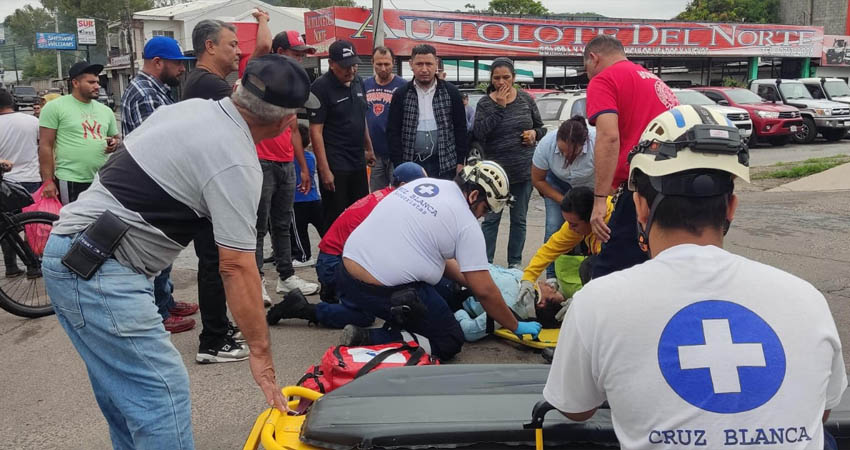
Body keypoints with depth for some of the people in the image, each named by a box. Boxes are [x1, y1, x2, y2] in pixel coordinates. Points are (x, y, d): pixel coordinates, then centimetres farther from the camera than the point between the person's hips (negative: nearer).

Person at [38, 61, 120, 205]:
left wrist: (116, 142, -1)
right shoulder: (55, 107, -1)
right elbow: (46, 146, -4)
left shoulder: (105, 111, 14)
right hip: (71, 182, -5)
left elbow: (117, 137, 25)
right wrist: (48, 181, -9)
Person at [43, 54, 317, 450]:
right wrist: (260, 351, -10)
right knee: (163, 393, -7)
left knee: (126, 390, 19)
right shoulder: (237, 164, -17)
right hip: (100, 272, -10)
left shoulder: (192, 106, 9)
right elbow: (237, 268, -17)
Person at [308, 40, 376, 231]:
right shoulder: (321, 87, -13)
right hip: (335, 165, -7)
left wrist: (369, 149, 22)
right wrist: (324, 170, -19)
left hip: (358, 162, 7)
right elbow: (316, 131, -15)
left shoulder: (358, 81, 9)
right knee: (335, 220, 0)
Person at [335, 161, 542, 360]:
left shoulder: (421, 183, 13)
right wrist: (517, 327, 9)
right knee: (450, 342, 8)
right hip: (383, 292, -8)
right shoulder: (467, 223, -8)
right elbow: (484, 291, -6)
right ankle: (368, 340, -7)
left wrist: (468, 282, 23)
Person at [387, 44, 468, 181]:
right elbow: (393, 132, 1)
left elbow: (460, 129, 5)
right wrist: (399, 166, -6)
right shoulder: (401, 95, 3)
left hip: (445, 164, 0)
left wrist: (460, 162, -1)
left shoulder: (451, 92, 3)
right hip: (411, 164, 0)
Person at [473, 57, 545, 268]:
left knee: (519, 219, 11)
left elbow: (541, 127, 13)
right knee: (491, 219, 2)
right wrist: (499, 107, -19)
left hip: (524, 170, 3)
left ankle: (515, 262, 23)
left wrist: (535, 134, -10)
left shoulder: (526, 99, 3)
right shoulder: (485, 103, -4)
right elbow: (479, 134, -17)